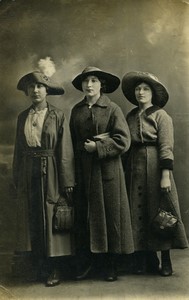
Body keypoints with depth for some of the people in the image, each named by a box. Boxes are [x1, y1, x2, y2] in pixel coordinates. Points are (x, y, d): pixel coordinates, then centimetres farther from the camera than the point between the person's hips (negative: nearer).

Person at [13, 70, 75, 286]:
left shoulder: (58, 116, -3)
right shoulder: (23, 117, 10)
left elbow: (65, 151, -7)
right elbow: (18, 150, 12)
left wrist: (67, 182, -11)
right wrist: (17, 178, 8)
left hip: (50, 173, -4)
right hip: (28, 174, 4)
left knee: (52, 219, 1)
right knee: (31, 219, 8)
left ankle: (54, 269, 12)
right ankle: (37, 262, 22)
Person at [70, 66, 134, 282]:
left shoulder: (113, 109, -2)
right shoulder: (76, 110, 10)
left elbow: (123, 141, -9)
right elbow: (73, 143, 11)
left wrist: (97, 147, -13)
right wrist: (86, 146, -7)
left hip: (108, 170, -3)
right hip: (83, 171, 3)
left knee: (110, 215, 3)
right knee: (83, 216, 6)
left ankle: (110, 265, 16)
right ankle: (85, 262, 19)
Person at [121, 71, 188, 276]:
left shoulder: (161, 115, -2)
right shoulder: (130, 117, 13)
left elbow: (166, 148, -10)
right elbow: (126, 146, 11)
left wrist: (166, 175, -17)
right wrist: (126, 172, 5)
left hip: (155, 167, -5)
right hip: (134, 169, 5)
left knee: (159, 212, 0)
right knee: (139, 213, 7)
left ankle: (166, 262, 13)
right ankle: (146, 260, 20)